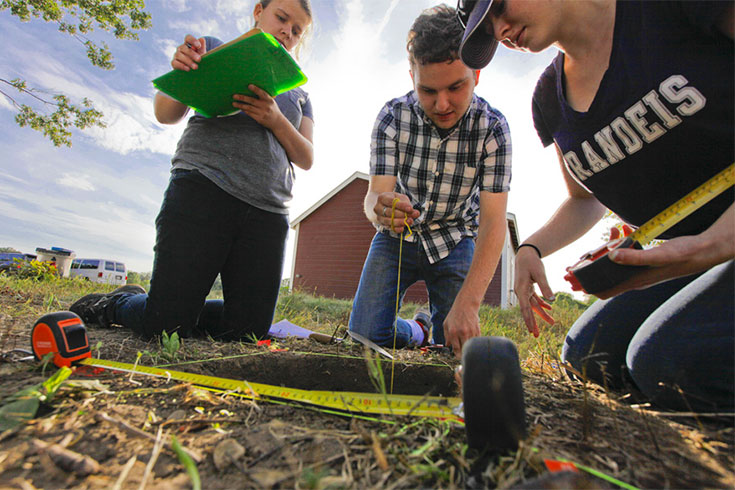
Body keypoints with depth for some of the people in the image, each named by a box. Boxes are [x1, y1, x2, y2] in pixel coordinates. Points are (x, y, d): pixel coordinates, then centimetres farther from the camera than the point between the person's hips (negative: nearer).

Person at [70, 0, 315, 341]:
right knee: (164, 327, -8)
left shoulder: (298, 95, 25)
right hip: (203, 190, -4)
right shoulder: (215, 50, 16)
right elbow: (166, 115, 8)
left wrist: (277, 121, -7)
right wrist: (182, 72, -13)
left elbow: (306, 159, 12)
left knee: (248, 330, -4)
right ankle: (113, 303, 24)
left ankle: (178, 311, 21)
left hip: (268, 213, 4)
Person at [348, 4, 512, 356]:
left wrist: (467, 304, -38)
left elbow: (494, 221, -25)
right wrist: (381, 208, -49)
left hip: (455, 241, 0)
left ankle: (437, 329, 29)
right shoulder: (393, 116, -16)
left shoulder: (493, 127, -19)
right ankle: (417, 331, 24)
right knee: (365, 335, -8)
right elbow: (375, 193, -22)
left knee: (455, 345, -7)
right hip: (398, 235, 1)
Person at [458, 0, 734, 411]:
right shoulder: (550, 100, 3)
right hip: (695, 252, 6)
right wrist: (531, 249, -1)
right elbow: (586, 200, 15)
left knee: (667, 359, -26)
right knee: (586, 353, -2)